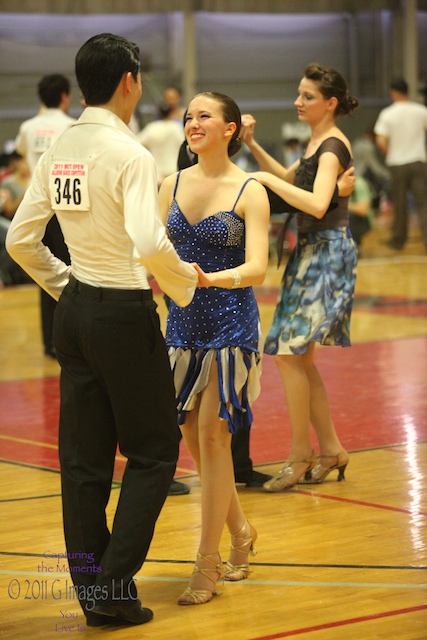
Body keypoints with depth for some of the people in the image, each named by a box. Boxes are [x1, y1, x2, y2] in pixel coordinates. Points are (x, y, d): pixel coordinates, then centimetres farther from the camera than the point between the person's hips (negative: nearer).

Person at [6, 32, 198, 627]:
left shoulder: (57, 151, 6)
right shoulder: (128, 153, -16)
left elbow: (21, 239, 9)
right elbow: (149, 244, -27)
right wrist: (184, 286, -10)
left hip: (75, 310, 7)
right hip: (124, 312, -7)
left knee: (83, 456, 11)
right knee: (153, 450, 6)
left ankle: (91, 590, 18)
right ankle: (115, 587, 1)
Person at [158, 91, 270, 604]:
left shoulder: (249, 191, -7)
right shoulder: (171, 186, 7)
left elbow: (256, 268, -16)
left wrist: (210, 278, -33)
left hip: (231, 325, -5)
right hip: (183, 324, 5)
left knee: (212, 436, -7)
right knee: (192, 437, 9)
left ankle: (207, 565, 1)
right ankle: (240, 533, 31)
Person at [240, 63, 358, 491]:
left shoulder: (332, 146, -15)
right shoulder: (318, 142, 14)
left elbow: (317, 204, -30)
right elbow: (289, 179, 31)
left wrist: (267, 180, -22)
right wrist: (252, 146, 19)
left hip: (327, 254, -10)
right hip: (310, 251, 10)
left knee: (288, 351, -10)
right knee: (297, 355, 10)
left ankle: (300, 456, -1)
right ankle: (330, 450, 18)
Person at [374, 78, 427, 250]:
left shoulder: (387, 114, -5)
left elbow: (381, 142, -11)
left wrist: (390, 155, 6)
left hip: (397, 164, -1)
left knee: (399, 204, 10)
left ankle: (398, 239, 20)